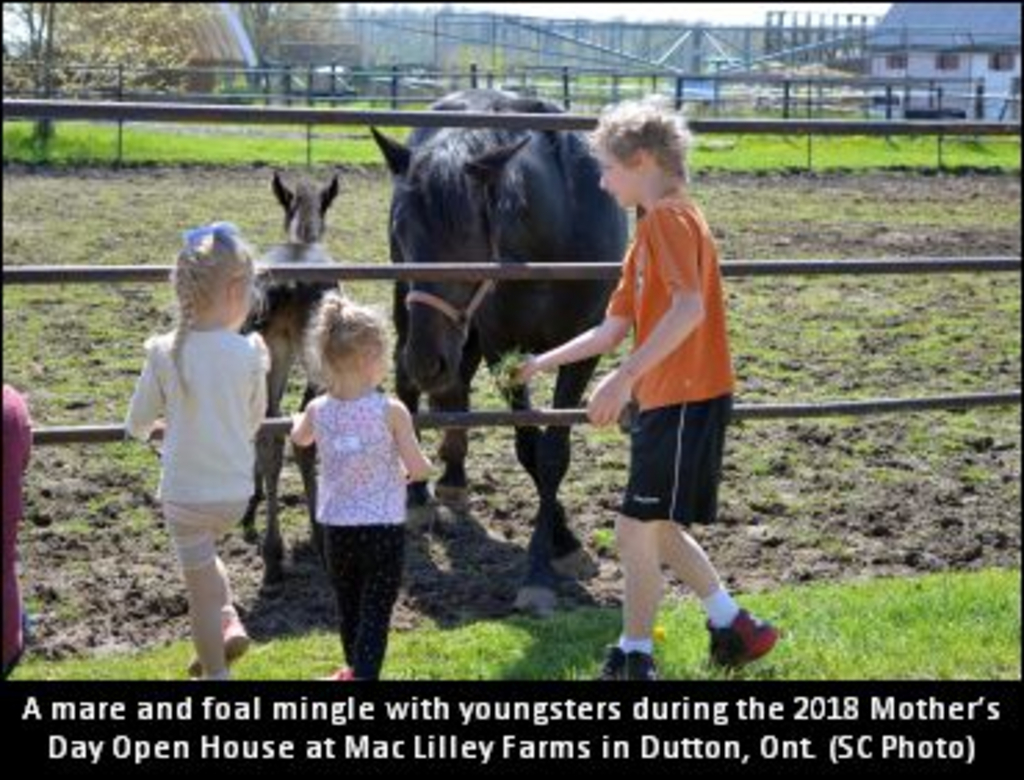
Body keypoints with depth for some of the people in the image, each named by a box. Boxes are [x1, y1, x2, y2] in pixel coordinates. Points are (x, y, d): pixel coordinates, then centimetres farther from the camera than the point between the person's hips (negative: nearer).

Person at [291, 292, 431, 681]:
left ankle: (356, 669, 38)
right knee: (376, 612, 0)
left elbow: (300, 438, 19)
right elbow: (418, 468, -13)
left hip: (336, 528, 4)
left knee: (348, 606, 21)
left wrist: (300, 419, 41)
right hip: (384, 527, -4)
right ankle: (364, 674, -10)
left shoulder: (318, 410, -4)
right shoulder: (391, 411, -16)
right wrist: (421, 466, 11)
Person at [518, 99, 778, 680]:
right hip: (666, 399, 10)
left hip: (687, 400, -10)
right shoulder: (652, 229, 19)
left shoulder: (669, 217, -12)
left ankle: (634, 659, 7)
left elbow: (690, 308, -27)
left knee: (637, 530, -4)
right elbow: (614, 329, 19)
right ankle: (734, 628, 27)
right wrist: (544, 363, 15)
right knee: (659, 528, 18)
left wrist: (624, 377, -29)